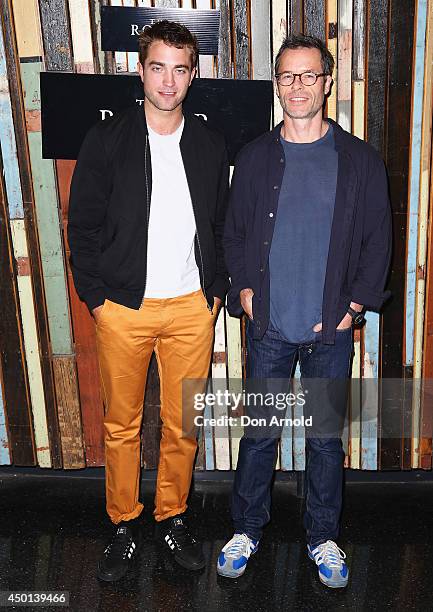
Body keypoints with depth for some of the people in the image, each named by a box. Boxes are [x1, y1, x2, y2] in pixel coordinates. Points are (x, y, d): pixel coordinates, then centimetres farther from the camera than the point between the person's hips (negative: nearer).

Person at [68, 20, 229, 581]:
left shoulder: (210, 145, 7)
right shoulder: (107, 140, -1)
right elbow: (83, 224, 0)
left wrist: (216, 289, 6)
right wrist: (95, 297, -4)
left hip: (192, 307, 2)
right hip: (123, 307, -1)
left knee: (183, 424, 10)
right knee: (121, 424, 9)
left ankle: (172, 515, 31)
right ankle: (124, 525, 28)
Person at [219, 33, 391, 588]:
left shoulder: (360, 161, 1)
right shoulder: (255, 157, 4)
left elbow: (378, 241, 3)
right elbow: (234, 233, 9)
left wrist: (354, 305, -6)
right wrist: (245, 290, -4)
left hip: (330, 331, 0)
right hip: (268, 327, 1)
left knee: (326, 436, 12)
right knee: (259, 433, 10)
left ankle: (323, 537, 32)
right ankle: (247, 530, 31)